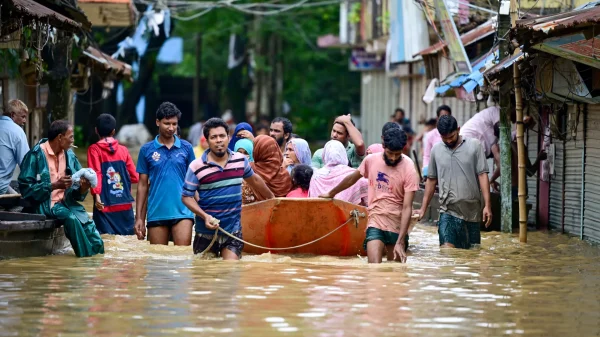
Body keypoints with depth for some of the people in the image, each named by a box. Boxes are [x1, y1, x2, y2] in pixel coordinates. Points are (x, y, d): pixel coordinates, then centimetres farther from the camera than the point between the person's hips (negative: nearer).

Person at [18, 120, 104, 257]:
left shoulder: (69, 155, 8)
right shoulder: (36, 155, -10)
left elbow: (77, 193, 11)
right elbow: (25, 187, -14)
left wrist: (83, 188, -14)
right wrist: (54, 186, -22)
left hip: (67, 202, 5)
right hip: (45, 203, -5)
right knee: (71, 218, -33)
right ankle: (87, 257, -23)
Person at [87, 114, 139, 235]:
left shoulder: (94, 149, 0)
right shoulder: (123, 150, 7)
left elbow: (96, 174, -13)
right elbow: (134, 177, 9)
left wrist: (96, 195, -18)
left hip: (105, 206, -3)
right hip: (125, 206, 3)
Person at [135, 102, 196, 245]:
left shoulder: (186, 148, 6)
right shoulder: (147, 150, 6)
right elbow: (143, 185, 8)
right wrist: (139, 218, 4)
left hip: (182, 212, -1)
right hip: (156, 214, 1)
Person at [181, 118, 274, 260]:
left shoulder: (240, 160, 2)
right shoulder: (196, 167, -10)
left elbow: (254, 180, 21)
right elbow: (186, 196, -7)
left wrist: (272, 198, 32)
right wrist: (205, 216, -20)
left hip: (233, 230, 2)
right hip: (206, 231, -2)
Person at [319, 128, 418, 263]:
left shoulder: (409, 170, -12)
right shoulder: (371, 160, -2)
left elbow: (407, 208, -15)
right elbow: (352, 179, 18)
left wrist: (400, 242, -22)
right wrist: (331, 194, 32)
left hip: (398, 227, -1)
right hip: (375, 223, 1)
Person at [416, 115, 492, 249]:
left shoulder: (474, 145, 0)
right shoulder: (436, 150, 7)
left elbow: (482, 175, -2)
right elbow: (431, 180, 15)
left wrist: (487, 205, -9)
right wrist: (423, 208, 13)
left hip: (472, 211, 0)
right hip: (448, 211, 0)